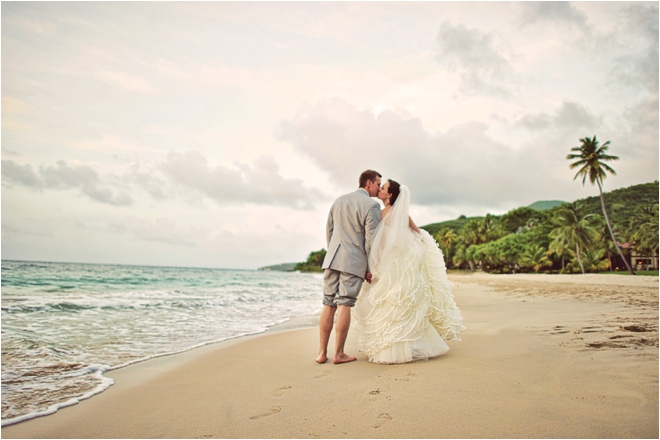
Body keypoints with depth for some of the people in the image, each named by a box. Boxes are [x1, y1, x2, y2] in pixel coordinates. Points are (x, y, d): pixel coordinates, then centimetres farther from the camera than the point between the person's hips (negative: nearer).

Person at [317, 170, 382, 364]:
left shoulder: (339, 201, 15)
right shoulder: (372, 205, -6)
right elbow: (371, 240, -9)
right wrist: (370, 268, -1)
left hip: (332, 258, 6)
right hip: (354, 261, -5)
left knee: (328, 305, 7)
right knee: (344, 305, -2)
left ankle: (322, 352, 11)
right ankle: (339, 353, 5)